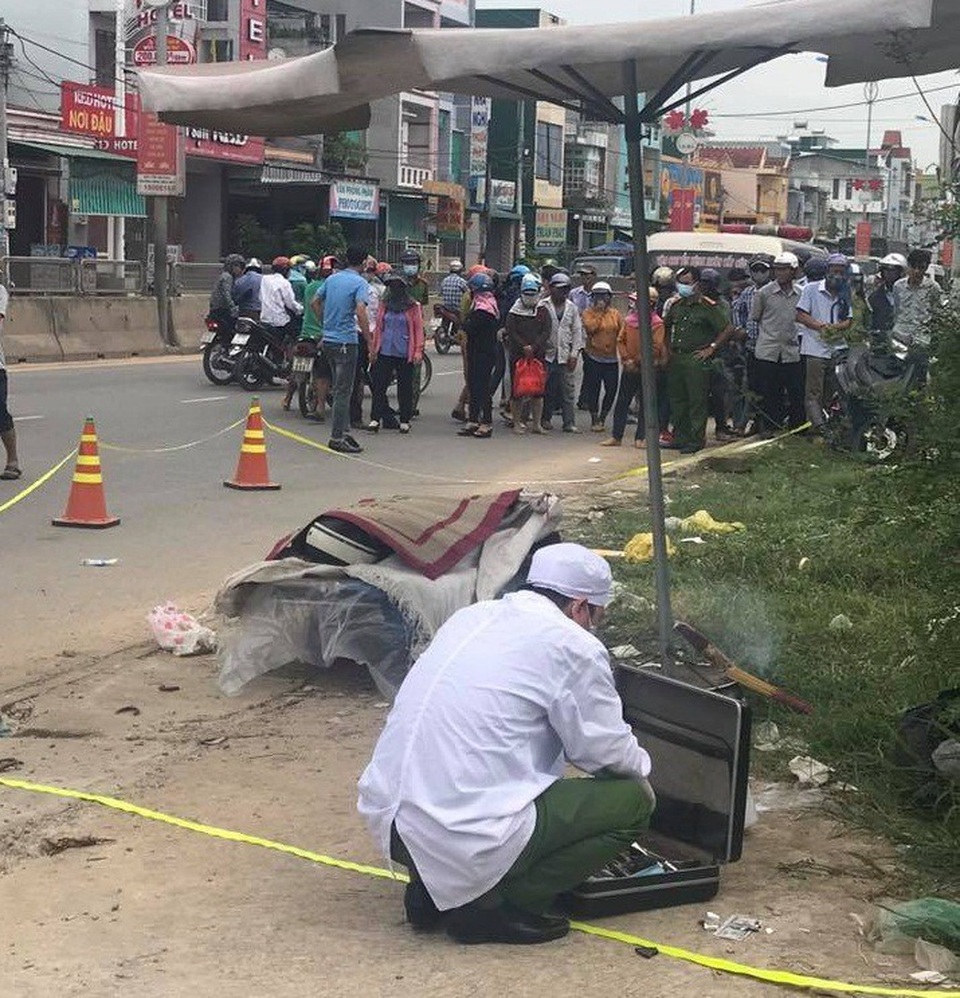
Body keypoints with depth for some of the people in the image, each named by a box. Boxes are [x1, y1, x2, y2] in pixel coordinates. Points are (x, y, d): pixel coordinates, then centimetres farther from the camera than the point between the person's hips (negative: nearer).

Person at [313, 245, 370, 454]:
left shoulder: (332, 278, 10)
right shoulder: (360, 283, -12)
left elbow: (315, 302, 17)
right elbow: (360, 312, -24)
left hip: (328, 340, 7)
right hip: (346, 341, -7)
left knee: (340, 388, 17)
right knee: (343, 391, -3)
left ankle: (343, 431, 22)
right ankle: (337, 438, -3)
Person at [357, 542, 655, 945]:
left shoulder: (472, 616, 17)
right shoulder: (574, 647, -6)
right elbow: (607, 750, 3)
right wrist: (640, 771, 27)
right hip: (473, 840, -8)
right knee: (632, 802, 3)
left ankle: (429, 888, 15)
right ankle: (491, 905, -2)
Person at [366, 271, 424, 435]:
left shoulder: (413, 307, 1)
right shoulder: (385, 305, 11)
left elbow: (418, 329, -1)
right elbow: (377, 327, 14)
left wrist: (418, 351, -9)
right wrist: (373, 349, 12)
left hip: (405, 353, -3)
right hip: (384, 352, 3)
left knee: (405, 387, 4)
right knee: (379, 385, -2)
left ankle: (404, 421, 11)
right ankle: (375, 419, -1)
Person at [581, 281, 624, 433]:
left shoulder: (615, 314, 9)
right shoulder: (588, 312, 0)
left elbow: (622, 332, 9)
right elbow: (590, 328, -16)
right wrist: (599, 312, -11)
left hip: (611, 358, 3)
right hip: (593, 358, -3)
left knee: (611, 390, 1)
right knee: (593, 390, 1)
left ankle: (602, 418, 17)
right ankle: (594, 419, 12)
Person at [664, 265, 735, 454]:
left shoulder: (708, 306, -8)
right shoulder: (676, 305, 11)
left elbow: (728, 329, -8)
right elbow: (667, 327, 27)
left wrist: (711, 349, -10)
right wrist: (669, 347, 14)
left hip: (696, 359, -7)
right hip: (676, 358, 7)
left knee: (697, 401, -3)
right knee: (677, 400, 10)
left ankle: (697, 440, 1)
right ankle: (680, 438, 19)